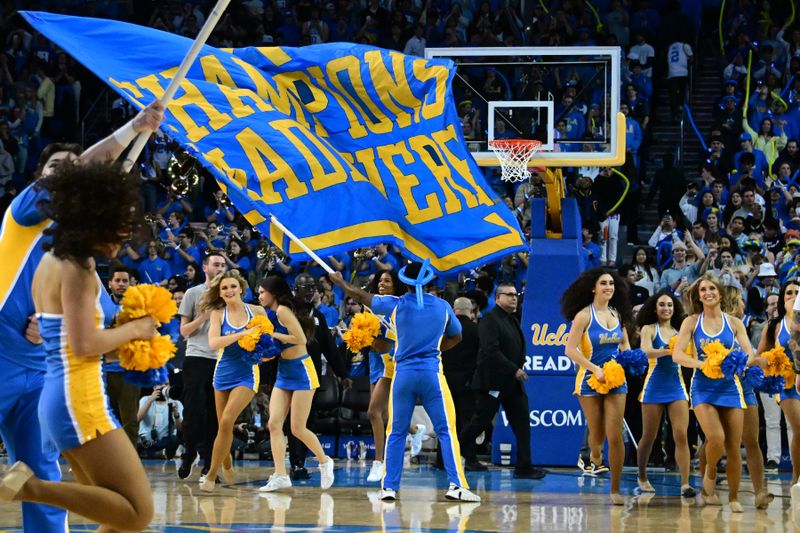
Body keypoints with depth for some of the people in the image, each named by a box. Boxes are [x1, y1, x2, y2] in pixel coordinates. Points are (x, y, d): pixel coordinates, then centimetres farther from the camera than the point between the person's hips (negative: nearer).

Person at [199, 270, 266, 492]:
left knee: (226, 421, -17)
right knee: (223, 425, 9)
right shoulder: (218, 314, -1)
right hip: (224, 373, 2)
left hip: (247, 375, -2)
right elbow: (213, 343, -17)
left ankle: (212, 474, -10)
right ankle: (227, 464, 35)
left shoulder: (257, 311, -1)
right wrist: (243, 334, -25)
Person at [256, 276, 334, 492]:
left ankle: (324, 462, 20)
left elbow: (300, 339, -23)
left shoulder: (283, 310, -16)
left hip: (301, 372, -8)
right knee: (274, 424, -4)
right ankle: (280, 476, -5)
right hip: (284, 373, 8)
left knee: (298, 429, -3)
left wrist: (274, 335, -16)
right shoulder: (272, 314, 10)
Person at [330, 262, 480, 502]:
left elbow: (362, 296, 16)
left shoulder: (396, 305, 0)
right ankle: (456, 485, -10)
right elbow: (455, 337, 18)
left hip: (403, 373, 1)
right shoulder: (442, 306, 3)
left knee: (396, 433, 9)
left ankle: (389, 487, 7)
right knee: (446, 431, -2)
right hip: (432, 373, -1)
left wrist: (340, 282, 32)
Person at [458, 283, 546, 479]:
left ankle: (524, 467, -2)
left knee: (522, 422, -1)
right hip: (493, 381, -8)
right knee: (481, 421, 3)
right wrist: (514, 370, -21)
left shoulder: (513, 321, 16)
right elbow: (491, 351, -21)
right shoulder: (489, 320, -12)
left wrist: (519, 368, 6)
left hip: (512, 382, 8)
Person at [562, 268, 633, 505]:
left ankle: (615, 489, 2)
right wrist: (596, 369, -19)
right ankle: (594, 457, 43)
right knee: (597, 434, 5)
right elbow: (570, 350, -14)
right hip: (590, 379, -3)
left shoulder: (618, 315, 7)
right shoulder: (584, 316, -9)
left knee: (615, 436, -6)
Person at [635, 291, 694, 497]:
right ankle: (642, 477, 29)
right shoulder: (649, 329, 1)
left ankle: (685, 483, -13)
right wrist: (669, 351, -34)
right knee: (649, 436, 8)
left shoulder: (680, 332, 11)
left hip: (676, 386, 2)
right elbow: (646, 350, -18)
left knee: (681, 435, -10)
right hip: (655, 386, -2)